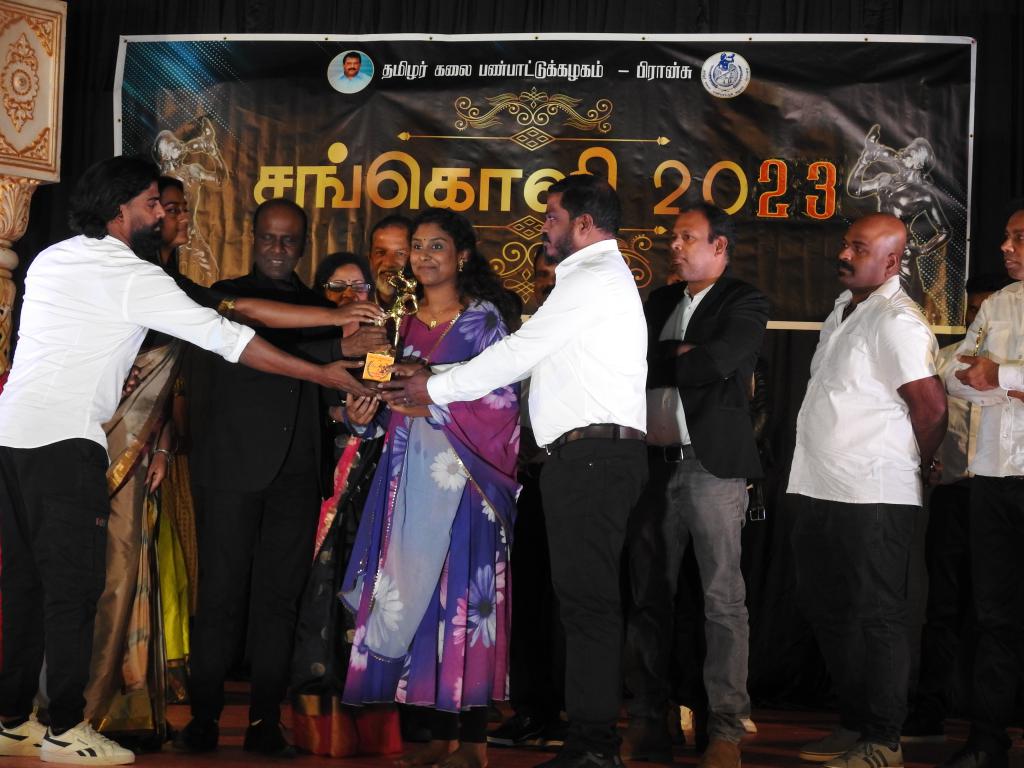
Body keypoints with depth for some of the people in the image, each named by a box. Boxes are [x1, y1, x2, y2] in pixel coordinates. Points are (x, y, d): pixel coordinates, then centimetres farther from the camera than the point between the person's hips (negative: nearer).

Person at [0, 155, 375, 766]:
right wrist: (325, 374, -7)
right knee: (74, 583, -3)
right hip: (65, 440, -8)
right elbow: (226, 338, -10)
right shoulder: (133, 277, -7)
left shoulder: (50, 259, 16)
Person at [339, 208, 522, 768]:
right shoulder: (408, 324, 17)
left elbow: (500, 400, -7)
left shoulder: (483, 319, 0)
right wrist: (371, 410, 1)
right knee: (416, 593, 2)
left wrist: (434, 399, -13)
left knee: (462, 594, -8)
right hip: (412, 477, 6)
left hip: (462, 476, -6)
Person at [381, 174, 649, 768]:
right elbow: (527, 356, 23)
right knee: (584, 595, 10)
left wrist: (436, 389, 0)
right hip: (594, 455, 10)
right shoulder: (597, 278, 26)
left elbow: (519, 352, -9)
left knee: (587, 597, -11)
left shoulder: (594, 278, -7)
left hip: (593, 452, -10)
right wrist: (442, 382, 18)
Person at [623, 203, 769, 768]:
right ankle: (648, 721, 14)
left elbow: (720, 359, -17)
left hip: (712, 466, -6)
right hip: (655, 465, 6)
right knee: (647, 596, 7)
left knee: (723, 598, -4)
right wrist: (679, 355, -6)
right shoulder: (658, 303, 18)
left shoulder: (745, 303, -1)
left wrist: (654, 364, -6)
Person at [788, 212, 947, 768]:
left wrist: (913, 467, -2)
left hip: (872, 497, -9)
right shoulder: (843, 308, 16)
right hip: (819, 491, 10)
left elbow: (932, 407, -17)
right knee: (827, 609, 16)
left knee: (876, 617, -1)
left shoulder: (897, 321, -13)